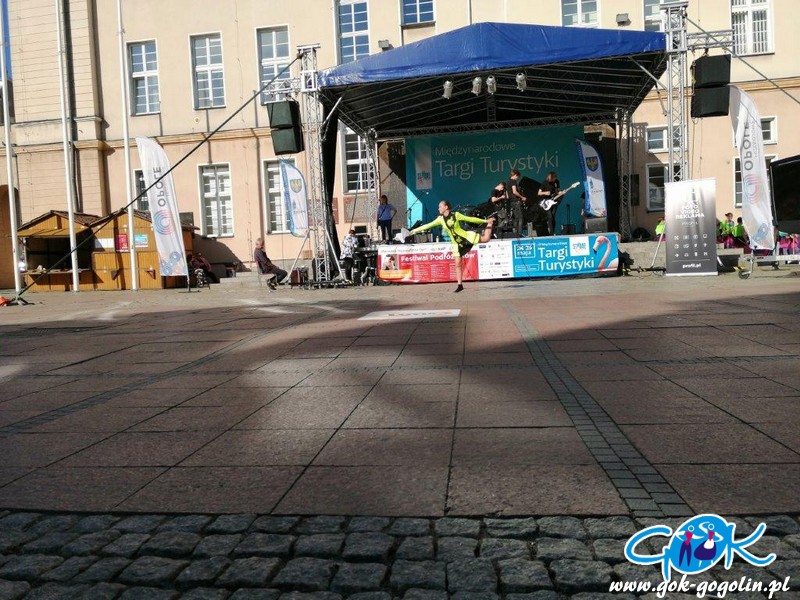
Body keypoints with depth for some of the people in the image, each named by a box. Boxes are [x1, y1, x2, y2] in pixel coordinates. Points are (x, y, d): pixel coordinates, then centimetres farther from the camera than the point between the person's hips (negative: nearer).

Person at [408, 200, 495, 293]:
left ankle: (489, 224, 19)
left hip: (466, 236, -3)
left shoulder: (456, 215, -8)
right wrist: (415, 230, -1)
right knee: (458, 264, 1)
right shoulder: (440, 219, 1)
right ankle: (460, 285, 8)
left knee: (485, 238, -13)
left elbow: (470, 219, -4)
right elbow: (428, 225, 2)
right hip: (456, 243, 3)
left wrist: (485, 221, -1)